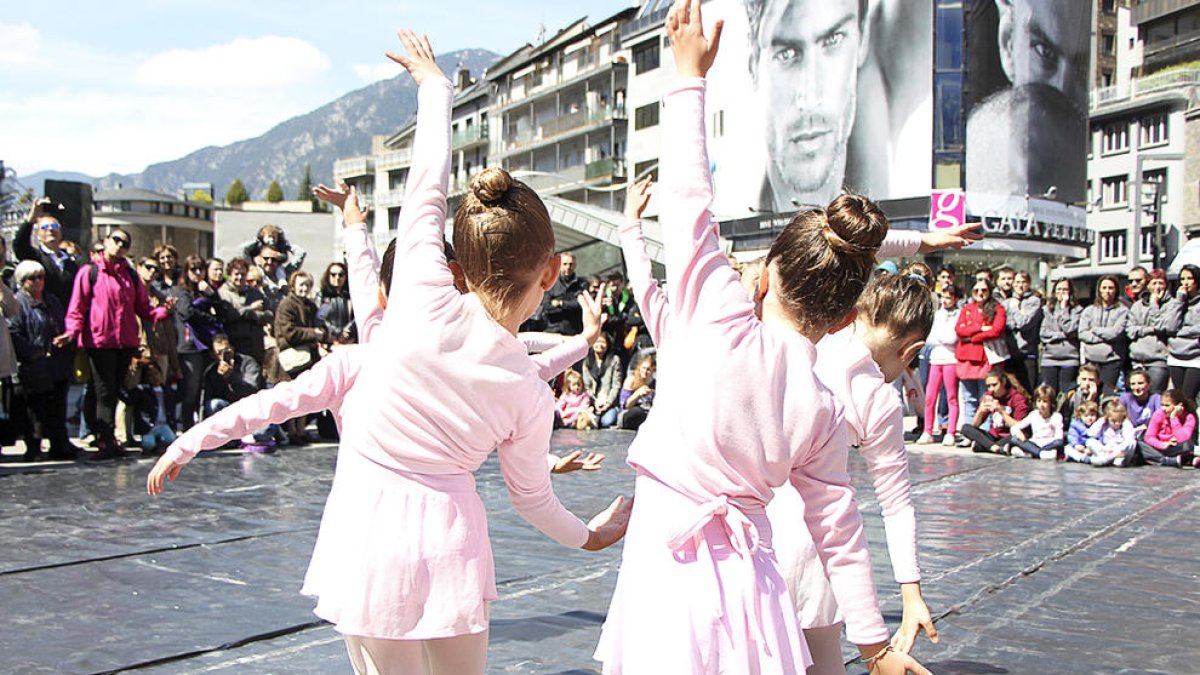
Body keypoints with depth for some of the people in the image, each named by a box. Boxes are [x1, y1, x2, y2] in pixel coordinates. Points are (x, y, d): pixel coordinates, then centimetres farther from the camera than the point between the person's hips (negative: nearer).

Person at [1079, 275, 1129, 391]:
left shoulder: (1122, 311, 4)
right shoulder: (1089, 311, 12)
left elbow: (1116, 332, -9)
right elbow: (1082, 334, 0)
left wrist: (1095, 330, 1)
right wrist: (1106, 336, -6)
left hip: (1112, 360, -2)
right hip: (1091, 358, 2)